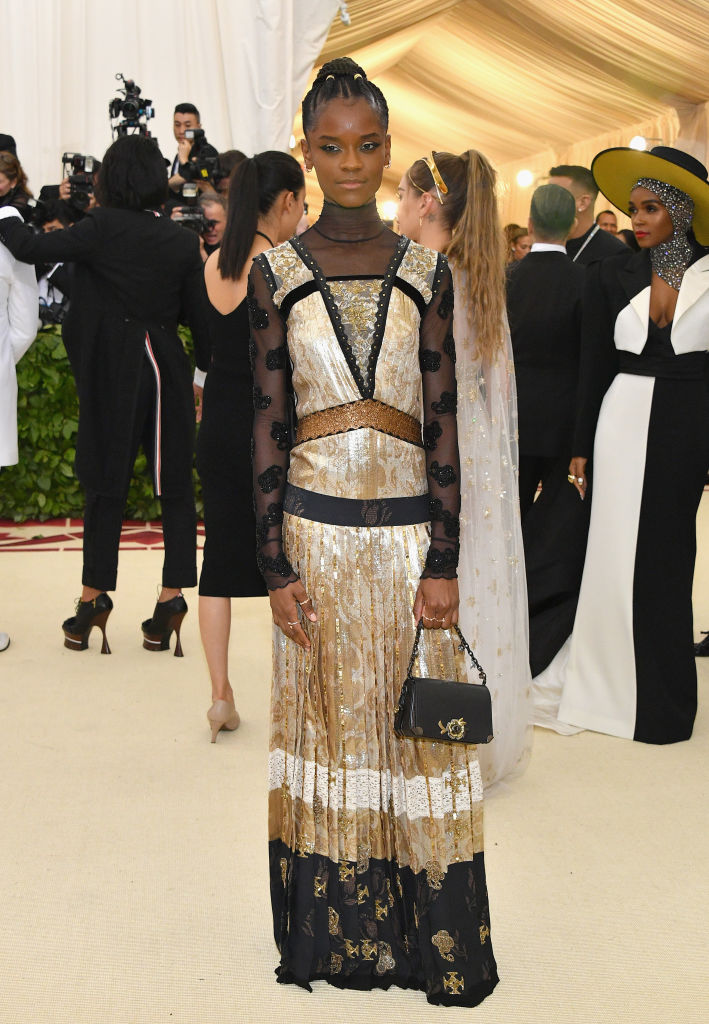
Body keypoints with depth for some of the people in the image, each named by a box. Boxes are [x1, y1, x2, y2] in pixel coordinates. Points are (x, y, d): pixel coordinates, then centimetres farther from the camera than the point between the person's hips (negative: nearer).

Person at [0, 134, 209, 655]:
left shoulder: (103, 228, -8)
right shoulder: (183, 241, 1)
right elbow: (201, 317, 4)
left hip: (114, 371, -2)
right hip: (168, 370, 2)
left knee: (107, 481, 5)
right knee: (174, 483, 6)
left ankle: (95, 598, 11)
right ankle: (172, 596, 6)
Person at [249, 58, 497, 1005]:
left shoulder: (425, 273, 4)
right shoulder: (278, 273, 2)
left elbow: (444, 422, 2)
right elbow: (266, 426, 1)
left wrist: (445, 561, -5)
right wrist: (276, 568, -4)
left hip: (411, 532, 0)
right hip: (315, 533, 0)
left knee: (420, 729, 5)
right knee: (329, 722, 8)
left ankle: (436, 937, 17)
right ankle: (336, 932, 22)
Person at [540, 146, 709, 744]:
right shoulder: (613, 275, 2)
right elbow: (594, 365, 5)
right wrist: (581, 448, 3)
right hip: (624, 422, 1)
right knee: (620, 555, 5)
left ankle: (660, 700, 22)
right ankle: (613, 687, 19)